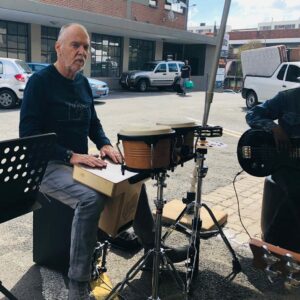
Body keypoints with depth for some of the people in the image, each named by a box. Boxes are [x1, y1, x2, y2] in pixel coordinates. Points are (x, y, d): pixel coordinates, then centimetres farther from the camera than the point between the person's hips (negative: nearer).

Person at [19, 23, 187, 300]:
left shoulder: (83, 83, 10)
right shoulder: (40, 82, -13)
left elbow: (92, 122, 19)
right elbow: (29, 135, -20)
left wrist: (105, 144, -1)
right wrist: (71, 156, -28)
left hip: (80, 162, 8)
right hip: (48, 166, -8)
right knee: (91, 198, -35)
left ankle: (153, 248, 19)